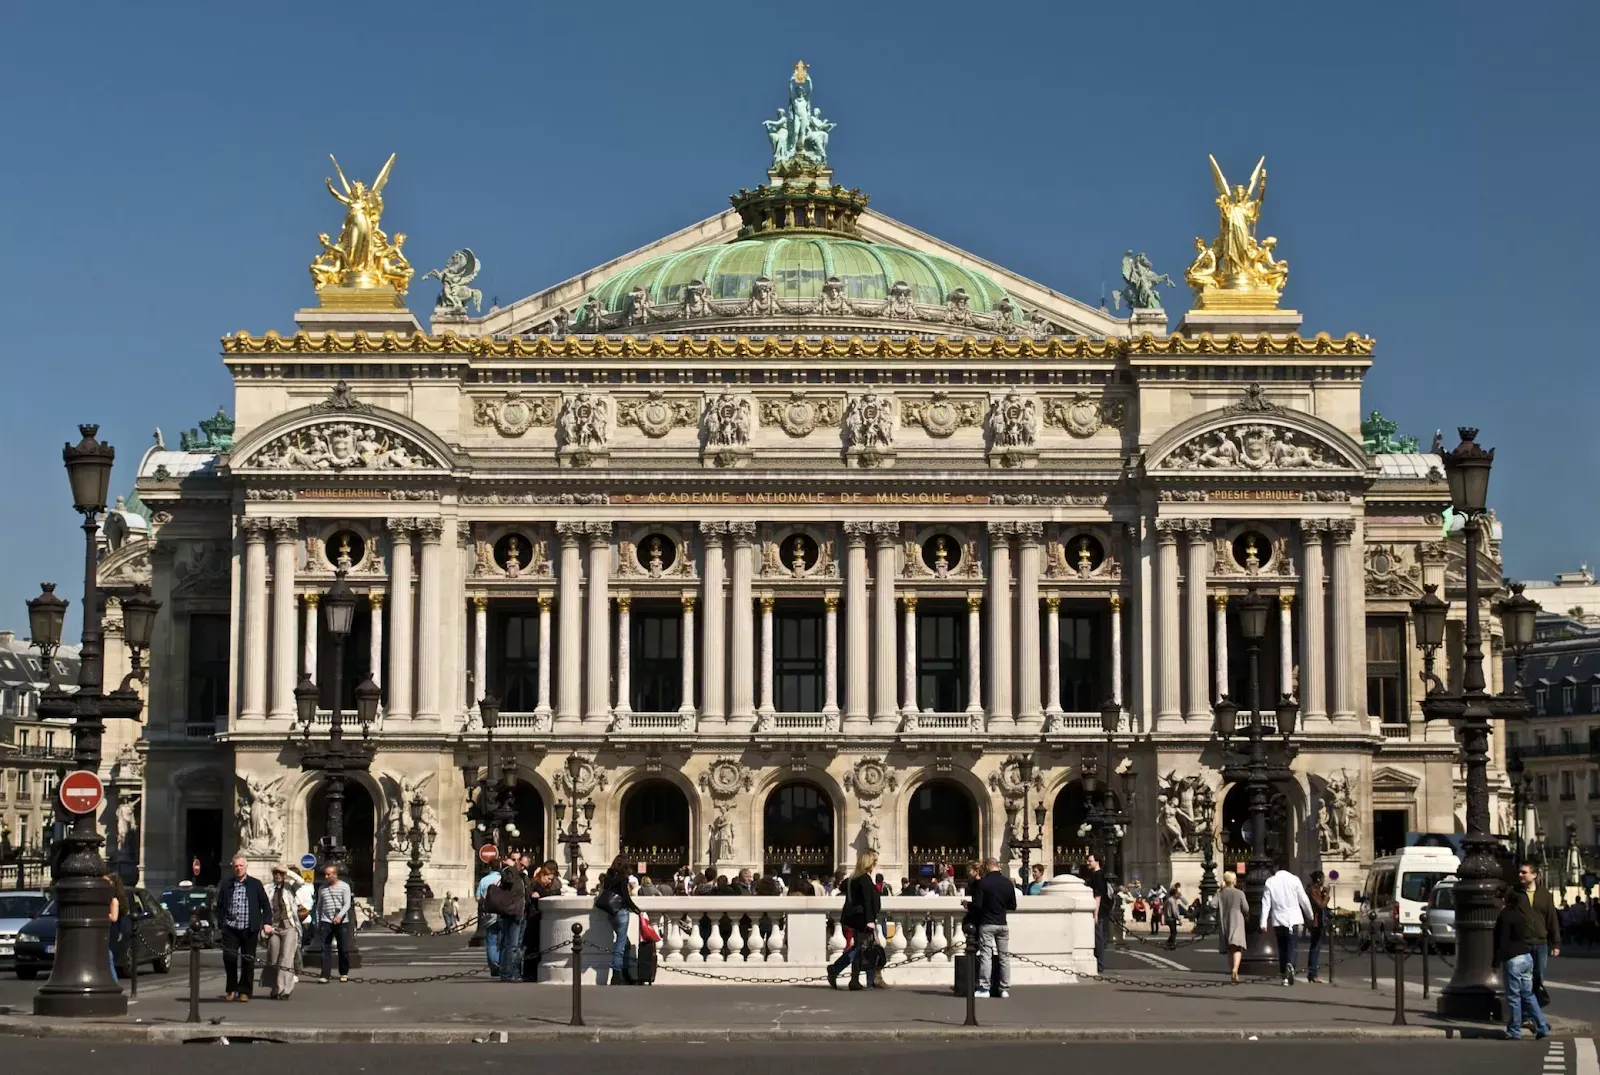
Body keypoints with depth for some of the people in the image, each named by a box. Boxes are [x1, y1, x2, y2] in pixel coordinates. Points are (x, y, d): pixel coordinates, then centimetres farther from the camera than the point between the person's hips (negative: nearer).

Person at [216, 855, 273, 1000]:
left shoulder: (255, 885, 6)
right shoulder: (226, 885, 9)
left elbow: (265, 906, 7)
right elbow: (220, 906, 14)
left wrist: (266, 923, -3)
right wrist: (221, 922, 3)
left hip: (249, 929, 0)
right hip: (231, 928, 1)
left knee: (248, 961, 2)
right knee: (228, 957, -9)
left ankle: (244, 992, 12)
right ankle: (231, 989, 10)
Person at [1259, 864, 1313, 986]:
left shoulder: (1270, 882, 1)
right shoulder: (1294, 879, -1)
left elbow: (1266, 903, -3)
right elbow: (1304, 899, 2)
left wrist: (1263, 921, -4)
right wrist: (1310, 915, 15)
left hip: (1279, 919, 1)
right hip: (1293, 918, -1)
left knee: (1282, 947, 12)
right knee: (1291, 946, -3)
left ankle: (1284, 974, 12)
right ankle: (1290, 965, -31)